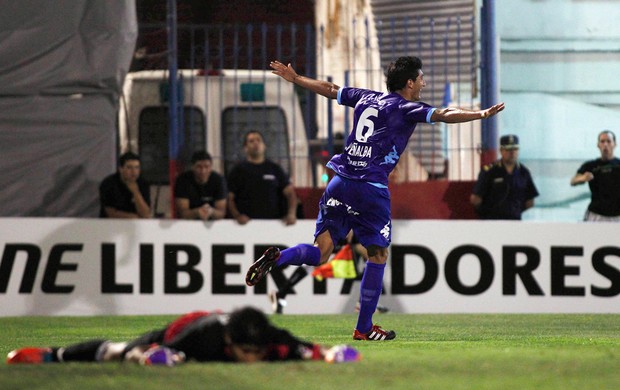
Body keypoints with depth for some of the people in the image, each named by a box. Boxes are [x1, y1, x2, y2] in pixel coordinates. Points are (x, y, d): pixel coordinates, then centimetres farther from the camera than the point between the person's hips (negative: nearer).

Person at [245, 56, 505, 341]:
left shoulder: (366, 98, 18)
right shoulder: (405, 108, -1)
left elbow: (329, 89, 30)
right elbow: (443, 115, -15)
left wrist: (294, 78, 43)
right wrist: (481, 114, -18)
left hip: (340, 183, 6)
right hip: (371, 188, -6)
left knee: (321, 252, 6)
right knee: (378, 255, 8)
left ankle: (278, 258, -23)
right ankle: (364, 327, 10)